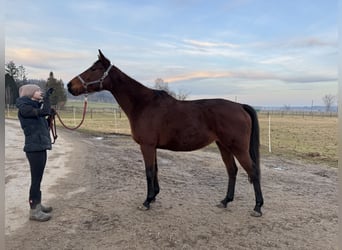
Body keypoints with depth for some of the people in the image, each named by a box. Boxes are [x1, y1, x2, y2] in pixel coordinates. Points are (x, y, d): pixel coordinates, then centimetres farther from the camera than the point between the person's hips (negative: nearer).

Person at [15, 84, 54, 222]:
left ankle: (37, 204, 30)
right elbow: (44, 112, -23)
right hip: (34, 148, -9)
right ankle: (34, 211, 7)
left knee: (38, 178, 17)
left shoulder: (34, 106, 15)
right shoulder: (24, 108, -12)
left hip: (41, 146, 9)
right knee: (36, 179, -3)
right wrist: (47, 96, -7)